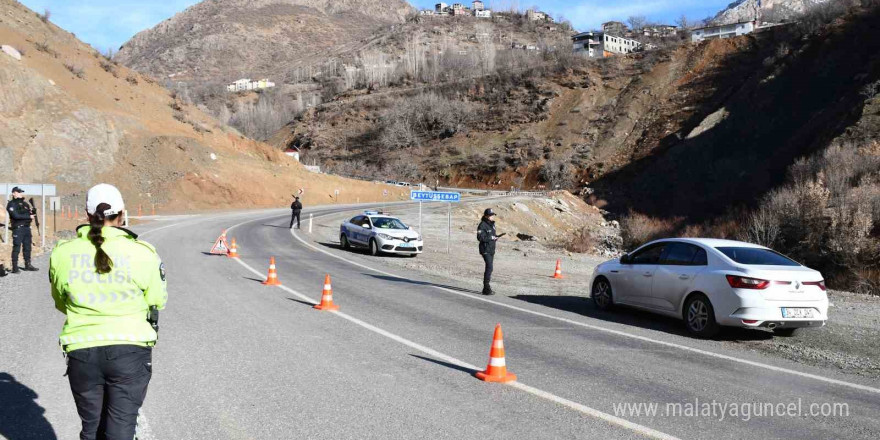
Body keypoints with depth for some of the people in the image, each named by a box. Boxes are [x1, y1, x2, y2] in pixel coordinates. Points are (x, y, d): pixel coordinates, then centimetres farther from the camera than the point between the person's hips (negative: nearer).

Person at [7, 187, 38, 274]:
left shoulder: (24, 203, 16)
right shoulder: (12, 204, -6)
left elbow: (30, 214, 20)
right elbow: (16, 216, -19)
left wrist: (31, 211, -2)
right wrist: (29, 216, -17)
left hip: (27, 228, 7)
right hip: (18, 228, -7)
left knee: (27, 248, 13)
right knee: (16, 248, -5)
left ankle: (28, 265, 22)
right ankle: (15, 268, -2)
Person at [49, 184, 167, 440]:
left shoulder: (62, 253, -1)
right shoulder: (142, 253, -8)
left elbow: (61, 303, 13)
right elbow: (157, 302, 3)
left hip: (81, 351, 3)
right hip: (130, 351, -2)